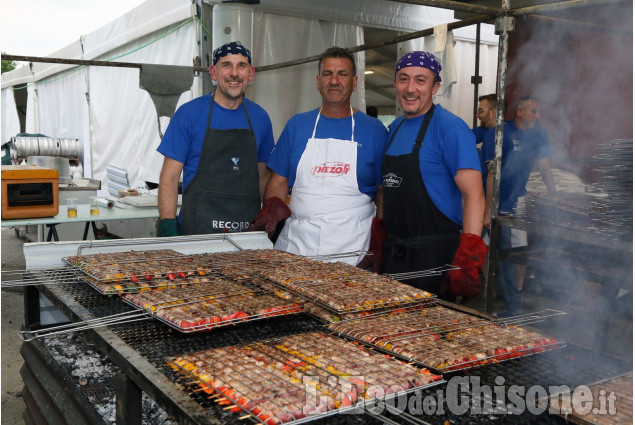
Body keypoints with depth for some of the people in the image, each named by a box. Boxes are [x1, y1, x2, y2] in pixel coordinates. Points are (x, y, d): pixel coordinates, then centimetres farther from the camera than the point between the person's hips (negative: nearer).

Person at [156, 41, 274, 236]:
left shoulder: (260, 117, 8)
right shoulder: (189, 113, -3)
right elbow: (169, 177, -3)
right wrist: (167, 225, -13)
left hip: (249, 230, 3)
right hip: (198, 230, -3)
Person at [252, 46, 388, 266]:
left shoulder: (374, 130, 5)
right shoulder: (297, 124, 11)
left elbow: (385, 191, 5)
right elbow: (279, 181, 12)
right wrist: (273, 205, -8)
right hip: (296, 240, 2)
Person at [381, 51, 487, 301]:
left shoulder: (450, 128, -13)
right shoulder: (395, 128, 11)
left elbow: (474, 196, -19)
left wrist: (468, 261, -27)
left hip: (434, 253, -7)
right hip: (395, 251, 7)